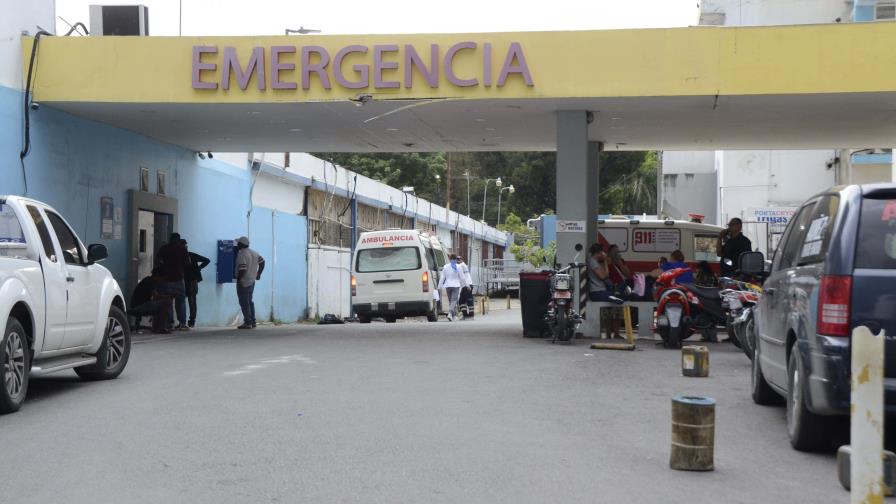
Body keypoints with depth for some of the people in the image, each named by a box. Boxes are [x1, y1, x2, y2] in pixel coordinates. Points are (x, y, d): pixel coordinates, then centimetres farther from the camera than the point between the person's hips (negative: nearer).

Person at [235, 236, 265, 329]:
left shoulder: (242, 254, -18)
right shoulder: (254, 253, 10)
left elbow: (242, 269, -25)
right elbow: (262, 262, 15)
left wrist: (238, 279, -15)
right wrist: (258, 274, 17)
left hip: (243, 282, -9)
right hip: (252, 281, 9)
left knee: (244, 303, -3)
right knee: (249, 301, 17)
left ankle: (248, 322, -4)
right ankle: (252, 322, 18)